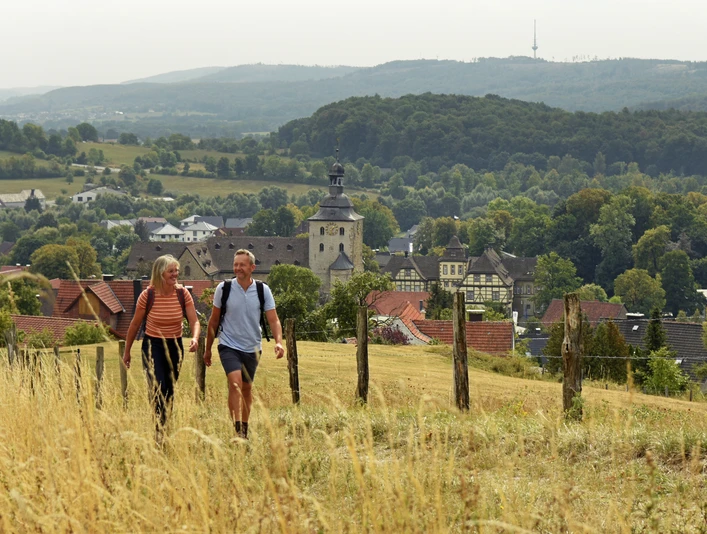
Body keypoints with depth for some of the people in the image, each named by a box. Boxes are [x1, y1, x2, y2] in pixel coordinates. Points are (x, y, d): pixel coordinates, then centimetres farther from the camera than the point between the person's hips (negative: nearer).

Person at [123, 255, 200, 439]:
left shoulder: (183, 294, -6)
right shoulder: (148, 295, -13)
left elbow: (194, 321, -7)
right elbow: (135, 324, -1)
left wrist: (195, 338, -30)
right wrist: (127, 352, 6)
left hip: (175, 346, 4)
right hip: (153, 345, -3)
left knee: (170, 392, 10)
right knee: (158, 387, -19)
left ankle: (165, 427, 24)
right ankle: (159, 431, -18)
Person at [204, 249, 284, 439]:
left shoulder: (263, 290, -3)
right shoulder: (223, 288, -5)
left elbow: (273, 320, -4)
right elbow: (214, 321, 5)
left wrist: (279, 342, -22)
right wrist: (208, 349, 9)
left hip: (252, 348, 3)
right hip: (229, 345, -3)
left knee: (247, 388, 14)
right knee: (235, 383, -22)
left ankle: (245, 428, 29)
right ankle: (237, 429, -26)